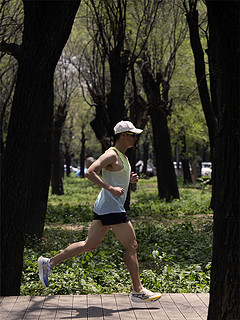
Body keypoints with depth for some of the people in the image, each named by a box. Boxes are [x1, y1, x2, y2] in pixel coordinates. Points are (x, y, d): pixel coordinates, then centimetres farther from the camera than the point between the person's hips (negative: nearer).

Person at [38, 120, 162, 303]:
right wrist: (111, 188, -28)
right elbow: (90, 172, -24)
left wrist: (130, 179, 12)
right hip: (112, 208, -10)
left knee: (89, 245, 12)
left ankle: (49, 263, 14)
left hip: (104, 209, 10)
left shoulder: (122, 156, 18)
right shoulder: (111, 155, -14)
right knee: (131, 246, -4)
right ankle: (138, 291, 2)